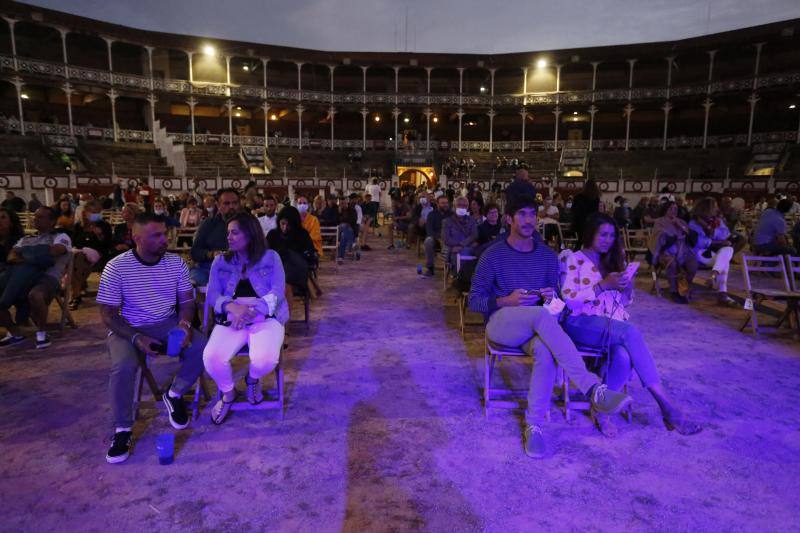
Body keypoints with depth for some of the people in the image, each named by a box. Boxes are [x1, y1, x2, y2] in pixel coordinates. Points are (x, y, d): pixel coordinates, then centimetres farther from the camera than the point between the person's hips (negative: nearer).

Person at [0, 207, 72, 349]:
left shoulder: (61, 237, 12)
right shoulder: (26, 239, 29)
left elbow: (52, 252, -10)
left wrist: (25, 254, 4)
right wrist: (31, 258, -11)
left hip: (47, 277, -7)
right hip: (22, 276, 7)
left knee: (35, 296, -39)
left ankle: (42, 333, -14)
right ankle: (15, 333, 7)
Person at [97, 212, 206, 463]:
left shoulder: (176, 262, -3)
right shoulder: (116, 268, -13)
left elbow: (187, 301, 3)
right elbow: (108, 314, -9)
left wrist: (184, 324, -18)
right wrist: (137, 338, -22)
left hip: (168, 324, 3)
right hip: (128, 329, -3)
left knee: (201, 347, -22)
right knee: (123, 366, -31)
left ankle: (174, 395, 5)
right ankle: (122, 430, -8)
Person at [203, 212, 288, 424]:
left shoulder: (271, 257, 6)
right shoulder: (220, 261, 13)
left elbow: (278, 292, -5)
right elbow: (212, 294, 4)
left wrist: (252, 311, -20)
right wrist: (233, 307, -18)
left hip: (265, 317, -2)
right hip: (231, 318, 2)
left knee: (265, 360, -31)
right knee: (211, 357, -26)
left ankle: (252, 379, 10)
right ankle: (228, 392, 10)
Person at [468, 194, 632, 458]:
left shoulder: (548, 255, 12)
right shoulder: (493, 255, 0)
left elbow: (555, 296, 17)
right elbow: (474, 301, -1)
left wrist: (552, 297, -9)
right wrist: (506, 301, -18)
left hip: (533, 327, 3)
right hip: (501, 323, -3)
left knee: (546, 351, -35)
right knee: (541, 315, -36)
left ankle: (534, 425, -24)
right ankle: (593, 389, -42)